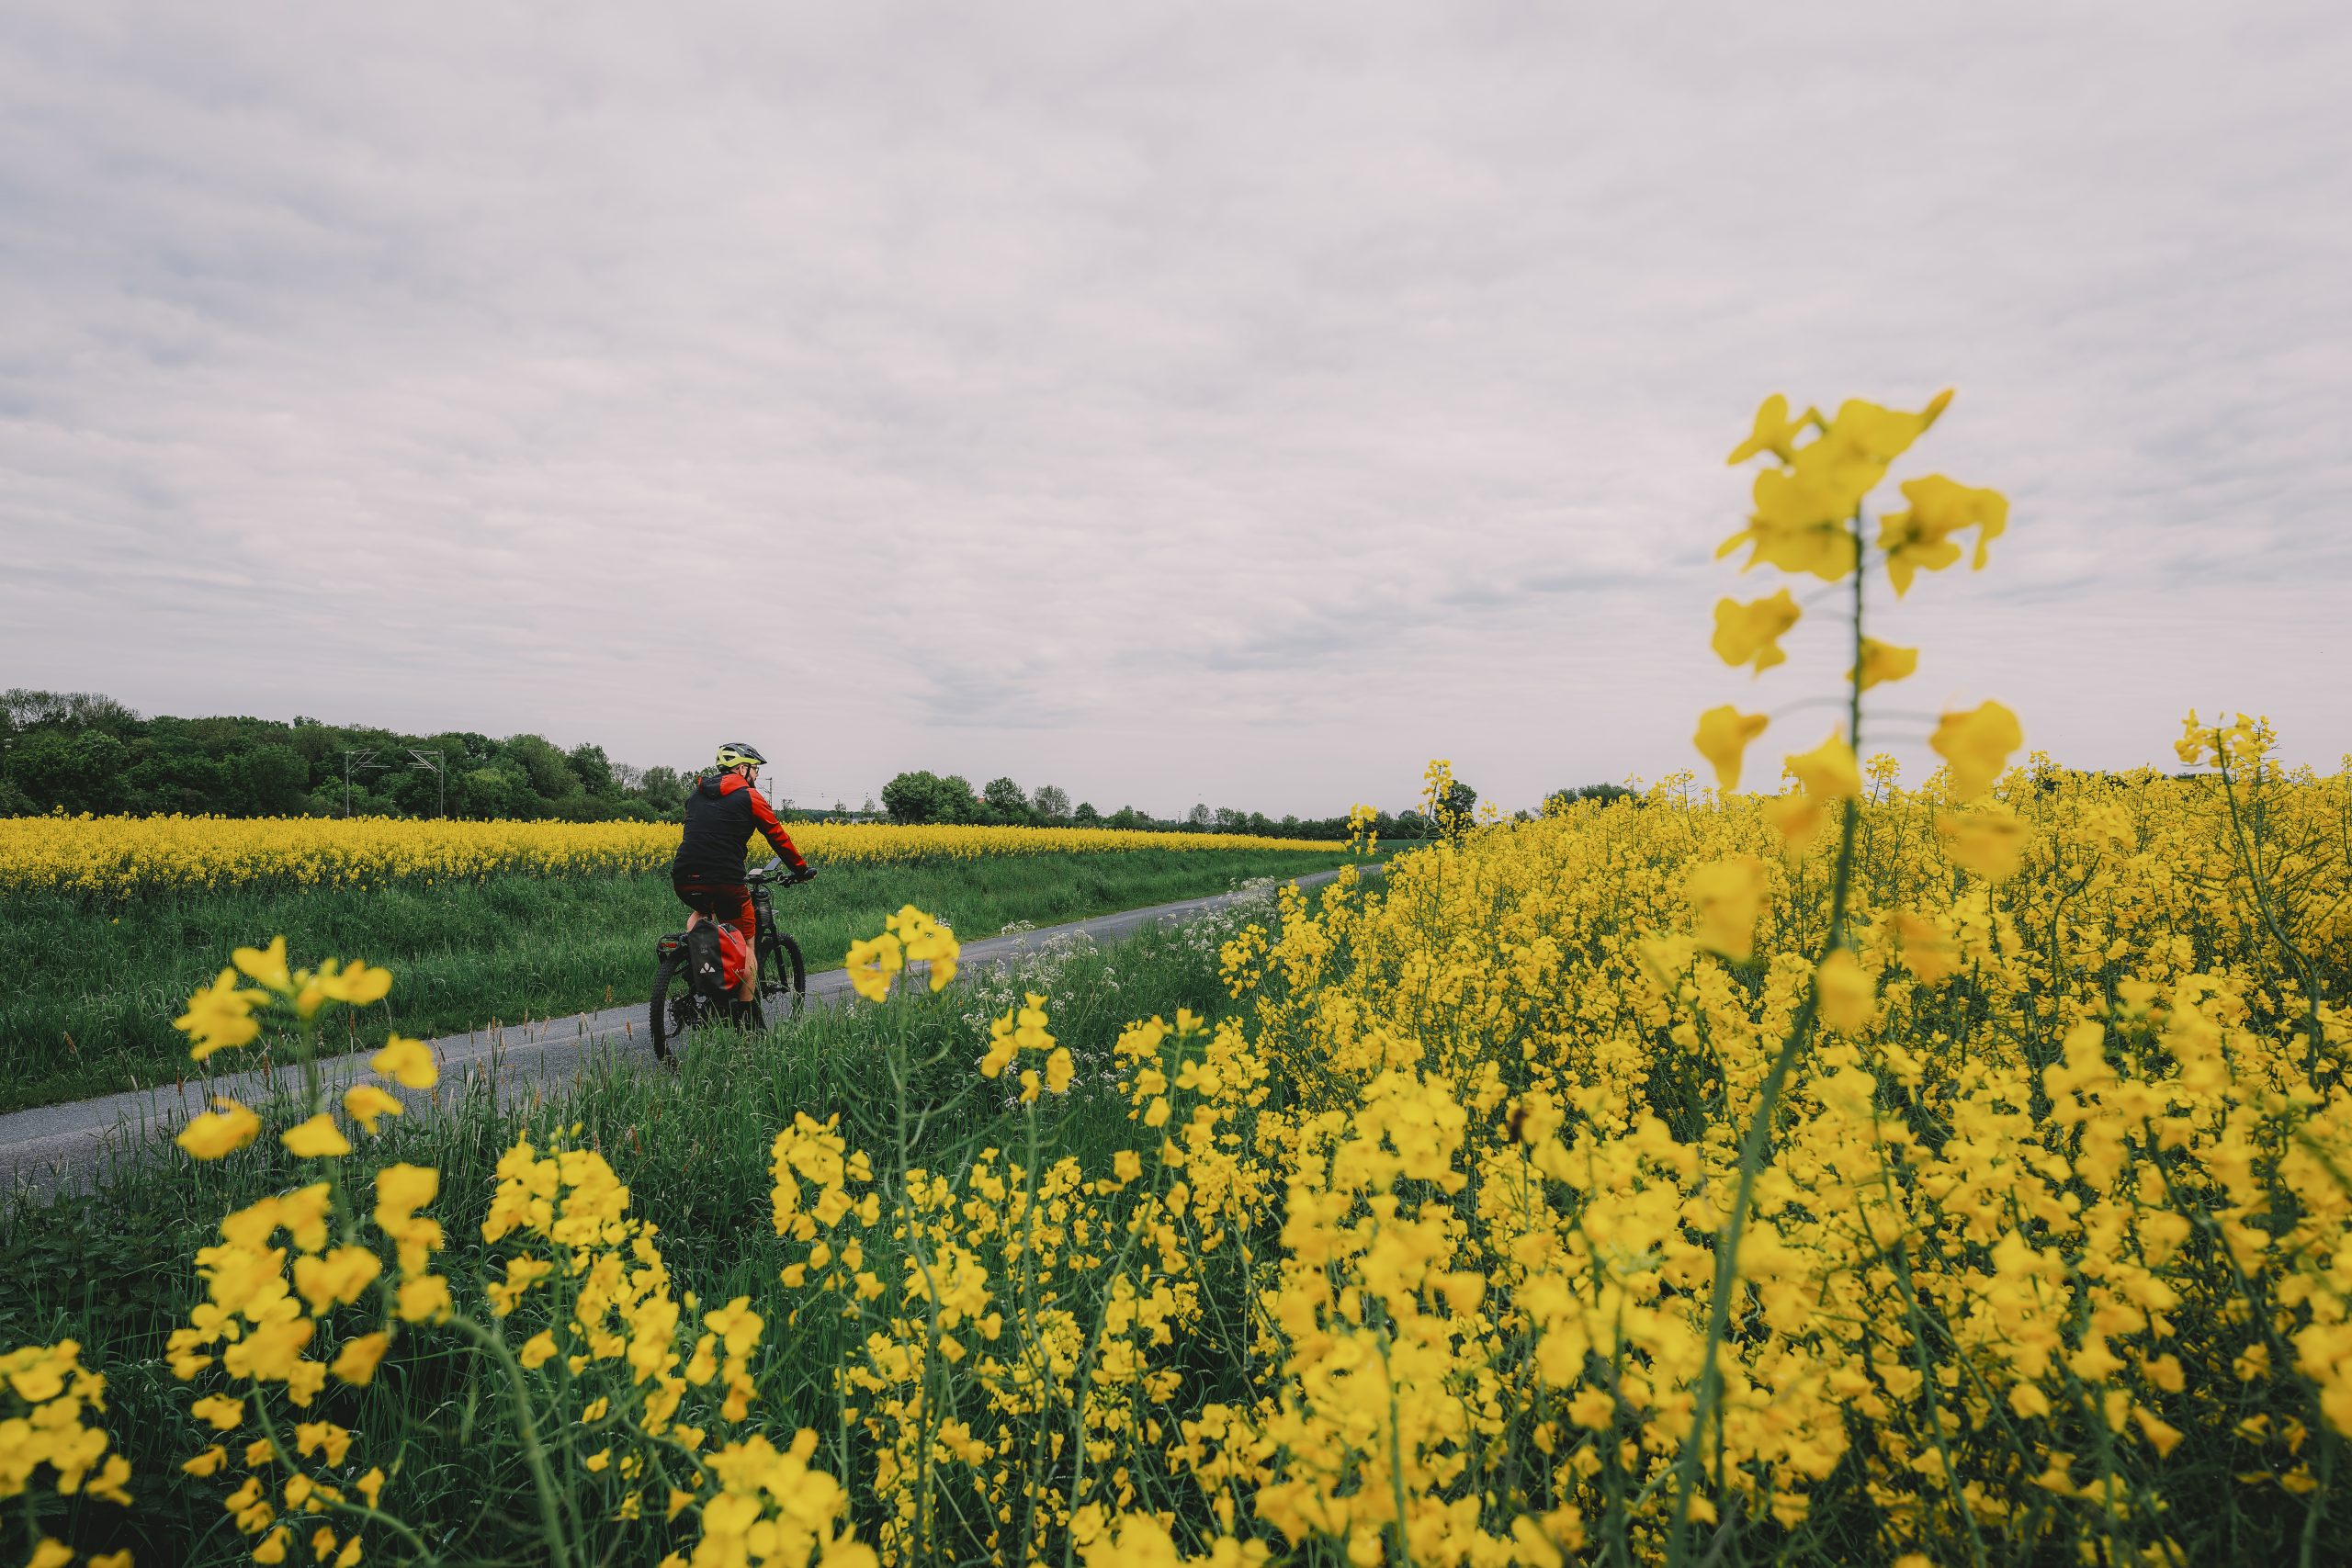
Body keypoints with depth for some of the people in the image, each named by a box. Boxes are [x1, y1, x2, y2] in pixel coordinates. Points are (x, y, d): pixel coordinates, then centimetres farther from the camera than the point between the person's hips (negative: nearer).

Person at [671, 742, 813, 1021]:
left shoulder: (697, 793, 20)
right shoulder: (750, 797, 4)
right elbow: (778, 837, 8)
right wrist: (801, 869, 21)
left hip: (684, 880, 5)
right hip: (725, 881, -5)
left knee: (702, 910, 39)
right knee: (747, 947, 13)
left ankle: (696, 937, 6)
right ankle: (747, 1018, 13)